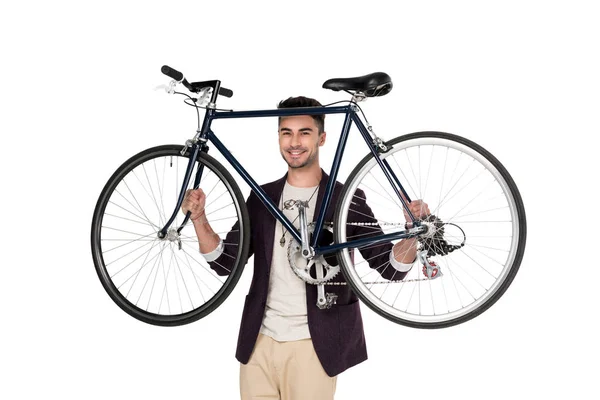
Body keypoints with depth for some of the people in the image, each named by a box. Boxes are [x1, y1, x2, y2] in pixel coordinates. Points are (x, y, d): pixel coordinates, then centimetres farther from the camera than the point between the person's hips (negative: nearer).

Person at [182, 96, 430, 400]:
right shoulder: (262, 198, 8)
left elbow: (391, 267, -5)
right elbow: (224, 262, 6)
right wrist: (198, 218, -9)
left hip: (313, 345, -3)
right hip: (259, 341, 4)